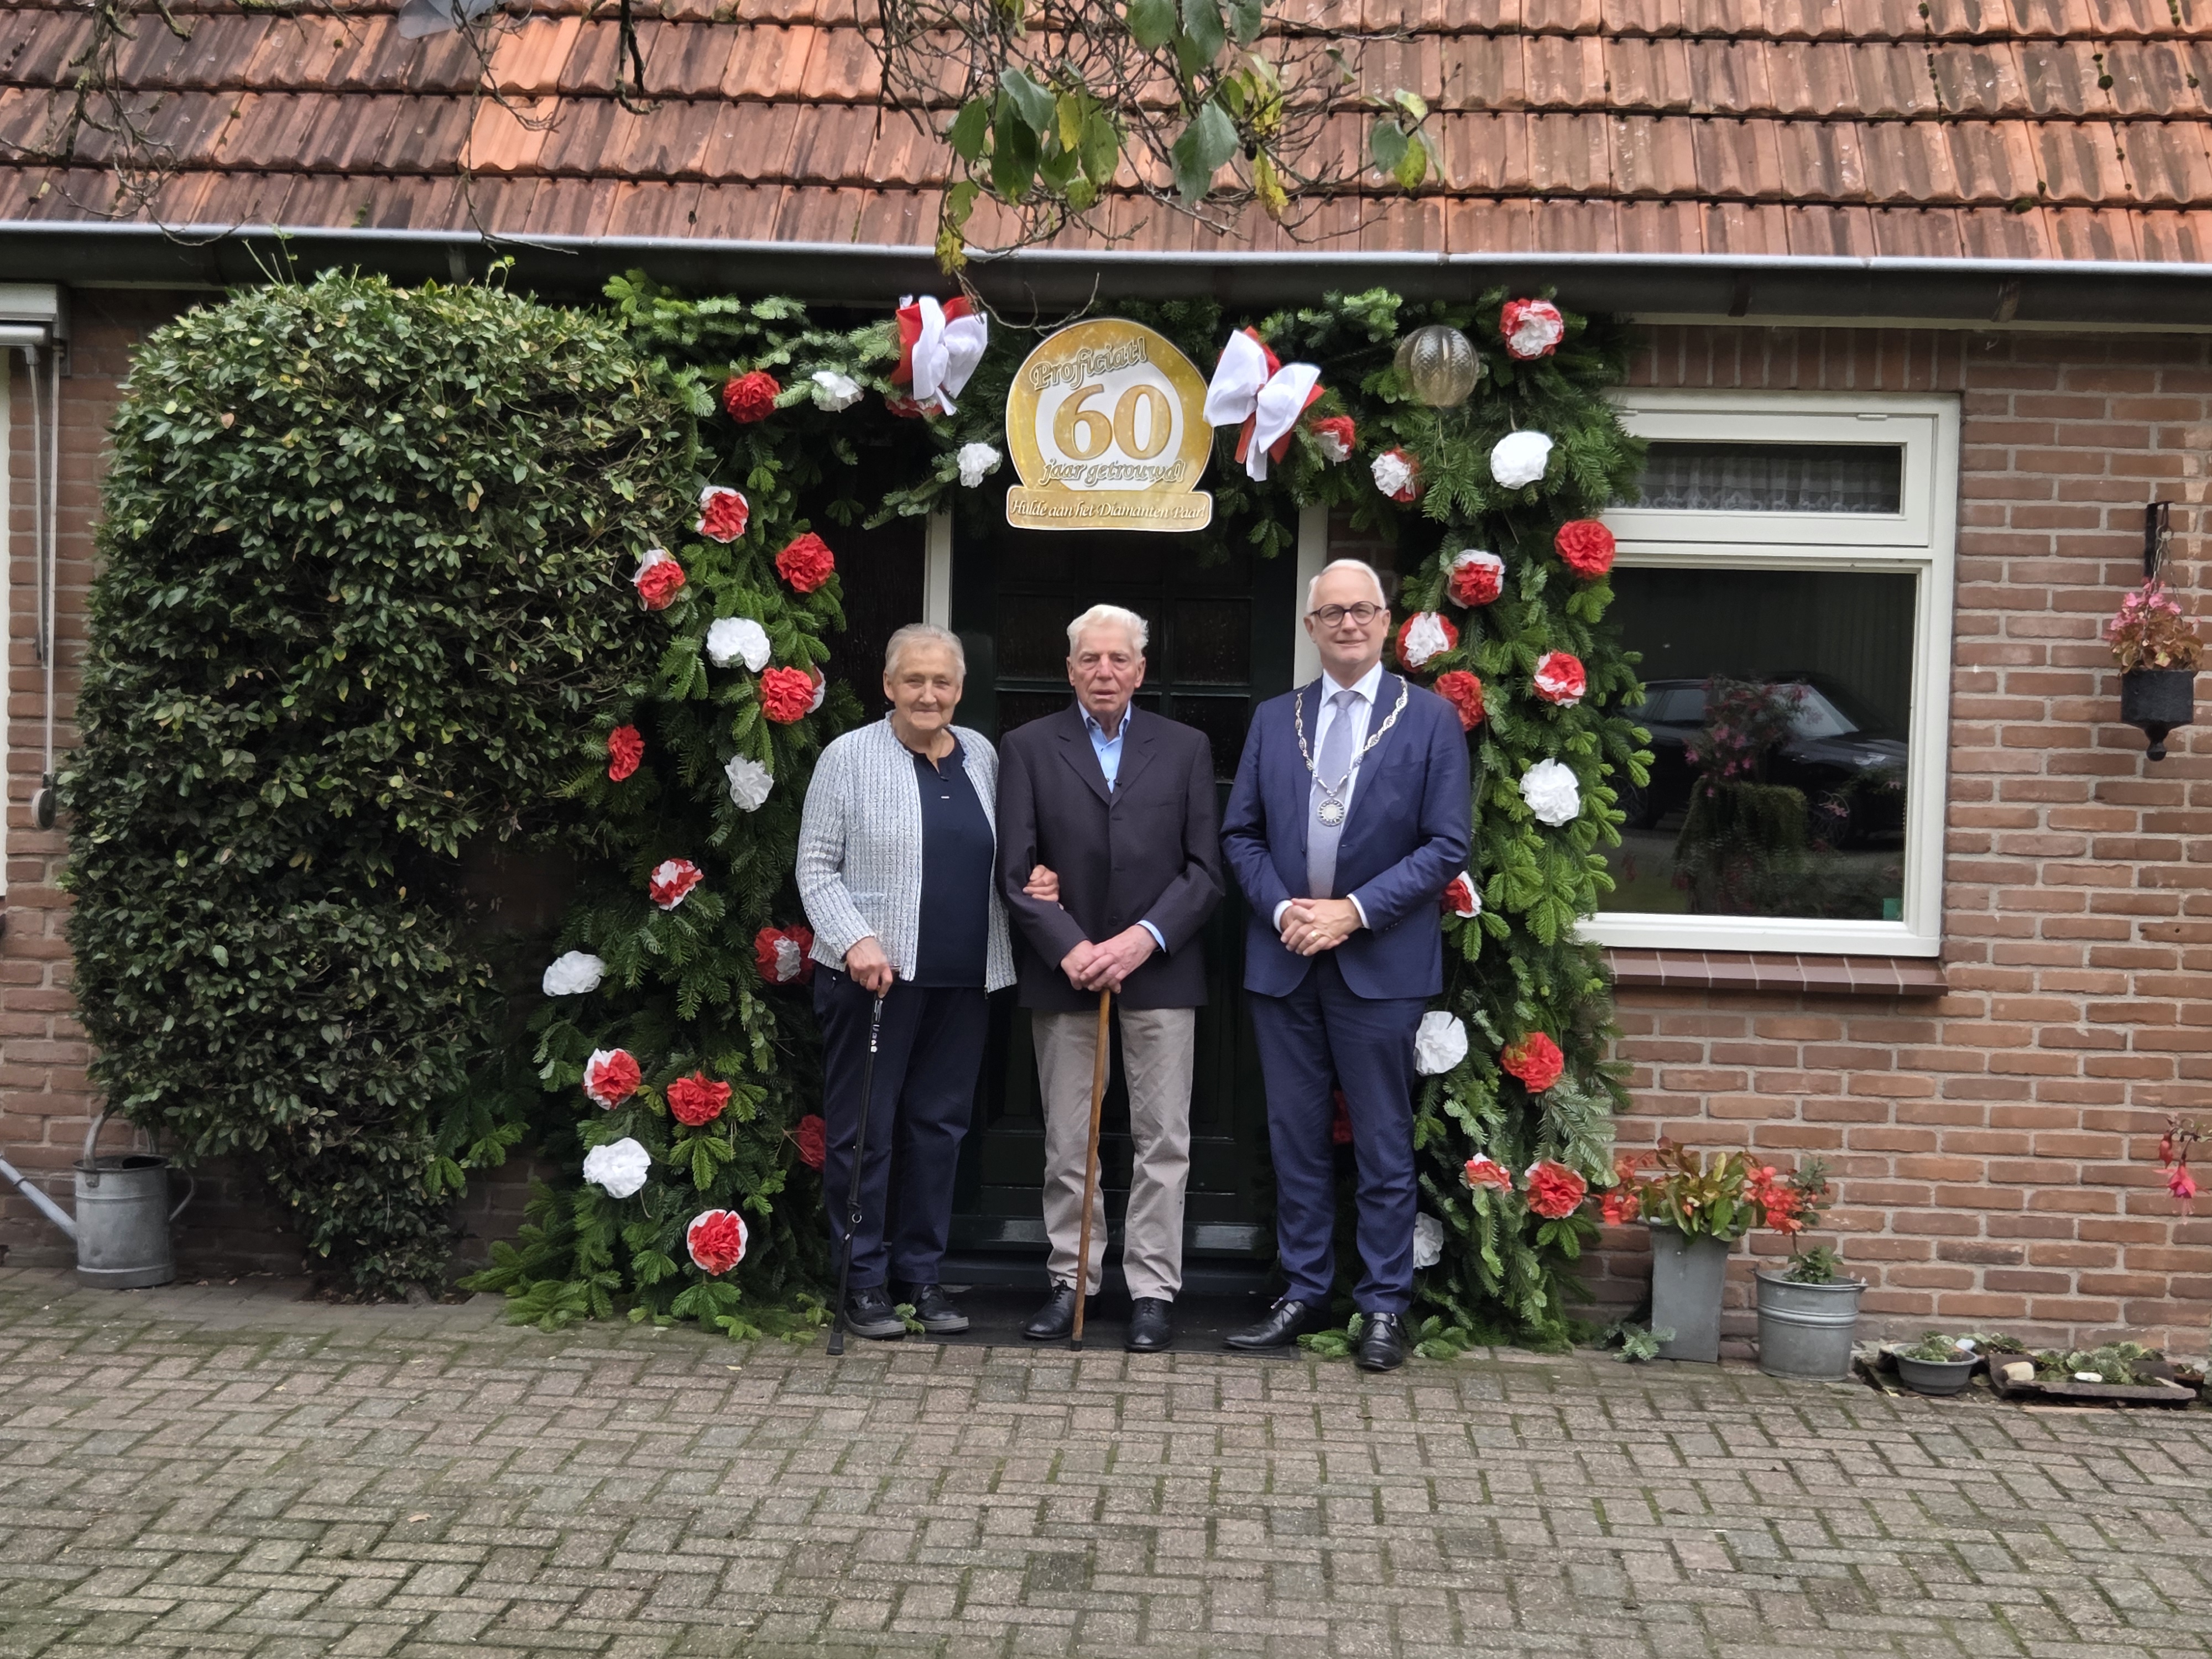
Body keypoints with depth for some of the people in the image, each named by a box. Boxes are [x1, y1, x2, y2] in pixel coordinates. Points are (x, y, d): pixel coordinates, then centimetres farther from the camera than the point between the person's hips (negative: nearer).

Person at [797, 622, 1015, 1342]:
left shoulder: (981, 756, 11)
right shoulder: (849, 757, -3)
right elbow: (816, 867, -4)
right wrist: (855, 941, -16)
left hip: (961, 978, 5)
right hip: (873, 974, -4)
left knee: (938, 1124, 10)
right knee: (864, 1128, 2)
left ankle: (921, 1273, 21)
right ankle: (862, 1282, 12)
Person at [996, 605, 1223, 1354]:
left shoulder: (1185, 748, 6)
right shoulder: (1029, 748, 5)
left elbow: (1206, 869, 2)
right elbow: (1016, 871, -1)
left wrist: (1143, 939, -12)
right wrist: (1070, 949, -13)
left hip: (1159, 973, 0)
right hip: (1063, 974, 0)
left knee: (1162, 1142, 3)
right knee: (1067, 1144, 7)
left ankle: (1152, 1288, 11)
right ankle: (1071, 1281, 18)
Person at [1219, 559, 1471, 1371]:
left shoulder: (1431, 719, -1)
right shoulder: (1273, 719, 10)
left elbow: (1447, 845, -6)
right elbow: (1240, 834, 9)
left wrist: (1354, 910, -14)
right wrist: (1282, 910, -8)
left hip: (1380, 961, -3)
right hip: (1283, 961, 3)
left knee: (1383, 1143, 3)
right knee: (1296, 1137, 10)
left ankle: (1384, 1304, 13)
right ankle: (1303, 1292, 20)